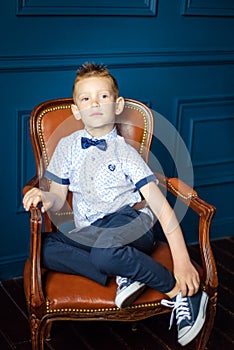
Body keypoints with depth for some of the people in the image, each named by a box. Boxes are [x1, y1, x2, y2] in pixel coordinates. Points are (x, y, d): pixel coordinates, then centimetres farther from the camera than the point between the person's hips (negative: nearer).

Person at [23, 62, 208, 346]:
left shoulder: (125, 153, 2)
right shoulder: (67, 147, 12)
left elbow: (160, 204, -5)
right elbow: (59, 197, 14)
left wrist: (182, 260, -14)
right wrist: (47, 198, -14)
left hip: (128, 221, -4)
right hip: (87, 233, 4)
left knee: (105, 251, -38)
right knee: (45, 248, -25)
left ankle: (181, 292, -23)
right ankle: (123, 275, -24)